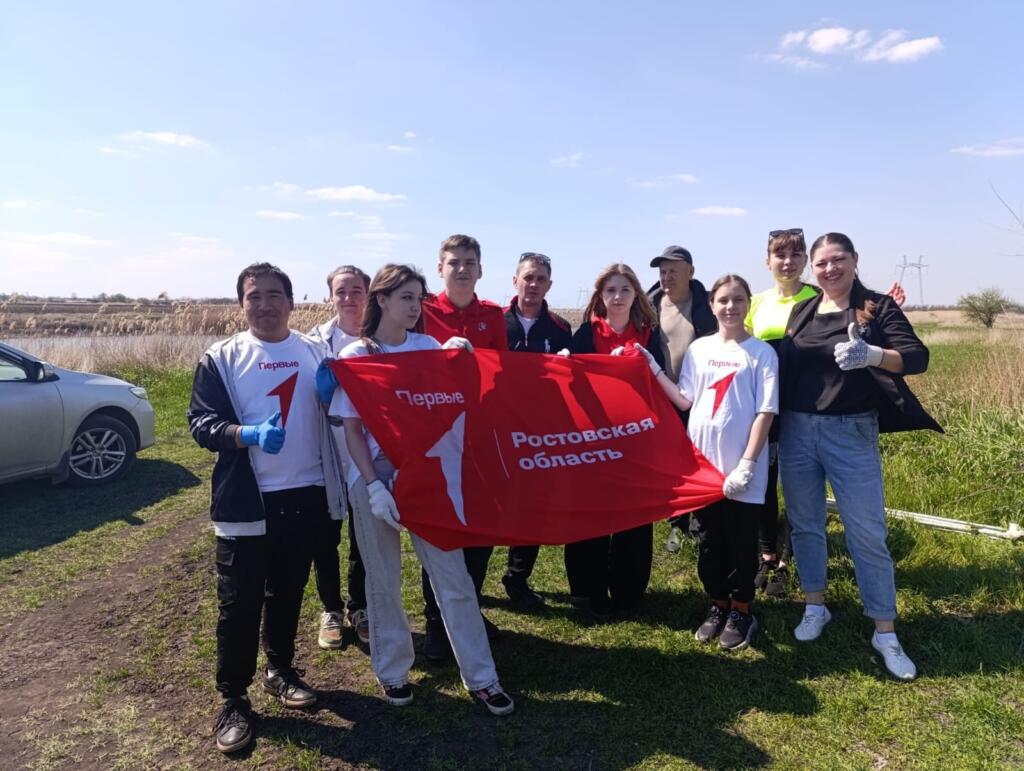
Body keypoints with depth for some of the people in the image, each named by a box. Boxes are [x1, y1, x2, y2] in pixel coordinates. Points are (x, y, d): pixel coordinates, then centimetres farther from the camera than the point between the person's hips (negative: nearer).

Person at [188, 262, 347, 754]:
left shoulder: (315, 352, 8)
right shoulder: (221, 358, -2)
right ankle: (233, 700, 19)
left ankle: (281, 671, 36)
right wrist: (248, 434, -26)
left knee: (288, 593, 17)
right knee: (239, 602, 3)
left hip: (307, 495, 3)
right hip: (245, 501, -3)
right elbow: (201, 423, -7)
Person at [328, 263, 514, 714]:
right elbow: (351, 429, -5)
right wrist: (374, 486, -14)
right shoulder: (355, 356, -3)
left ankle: (480, 677, 16)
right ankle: (392, 671, 31)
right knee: (384, 581, 11)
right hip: (374, 477, -2)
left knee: (453, 576, 4)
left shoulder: (429, 347, 3)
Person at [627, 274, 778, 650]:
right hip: (702, 462, 4)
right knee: (708, 540, 14)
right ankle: (718, 605, 30)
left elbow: (765, 412, -7)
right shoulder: (698, 348, 6)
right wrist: (653, 369, -4)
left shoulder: (762, 352, -4)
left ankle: (741, 611, 25)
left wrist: (747, 464, -13)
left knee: (740, 543, 8)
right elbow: (684, 401, 6)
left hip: (741, 467, -3)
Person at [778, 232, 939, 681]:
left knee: (867, 533, 1)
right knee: (805, 524, 12)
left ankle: (885, 633, 15)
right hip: (796, 430, 3)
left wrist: (871, 354, -34)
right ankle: (815, 607, 31)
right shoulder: (801, 312, 7)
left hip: (851, 433, -3)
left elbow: (917, 356, -14)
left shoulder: (878, 307, -3)